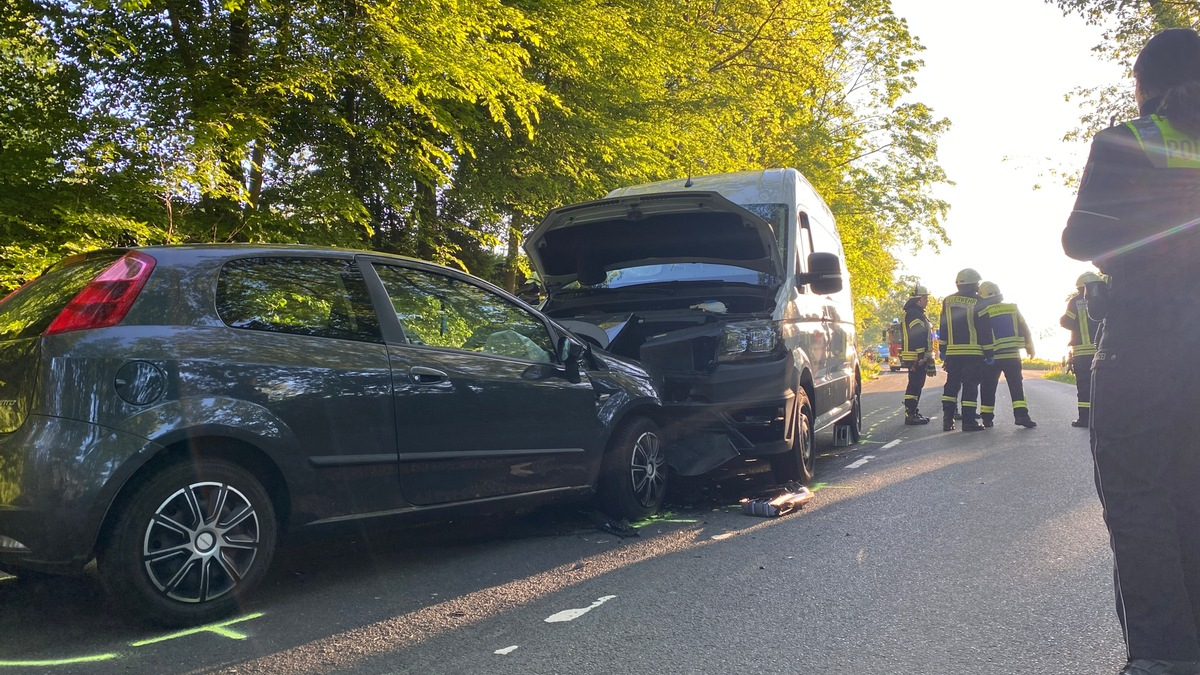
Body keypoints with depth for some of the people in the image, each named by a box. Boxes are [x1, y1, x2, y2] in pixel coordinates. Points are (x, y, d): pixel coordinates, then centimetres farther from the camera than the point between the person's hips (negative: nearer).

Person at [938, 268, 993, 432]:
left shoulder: (947, 301, 7)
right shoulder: (977, 303, -7)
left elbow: (943, 328, 9)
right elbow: (985, 330, -7)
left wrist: (943, 351, 14)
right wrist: (989, 354, -3)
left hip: (952, 351, 4)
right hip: (973, 352, -4)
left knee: (951, 384, 11)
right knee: (970, 386, -1)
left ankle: (947, 418, 5)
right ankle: (969, 421, -1)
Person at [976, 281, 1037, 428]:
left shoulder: (984, 313, -4)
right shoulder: (1013, 308, 4)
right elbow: (1024, 329, 7)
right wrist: (1029, 347, 16)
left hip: (992, 356, -1)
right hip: (1013, 355, 2)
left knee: (988, 388, 8)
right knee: (1017, 386, 3)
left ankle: (987, 417, 8)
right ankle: (1021, 415, -9)